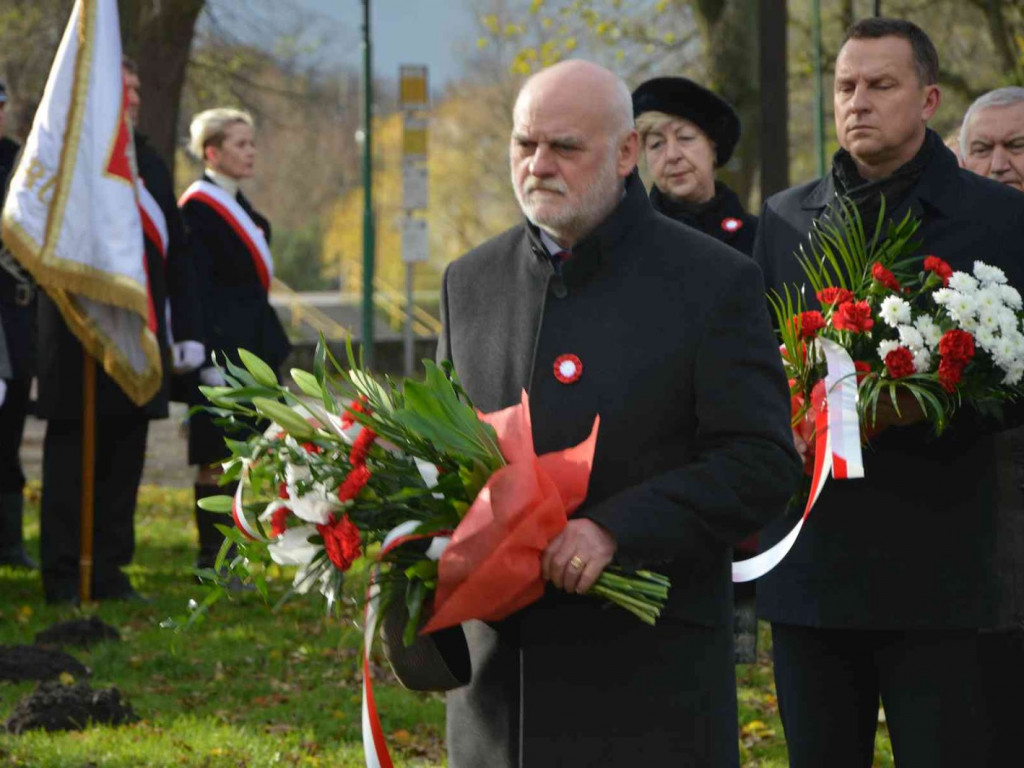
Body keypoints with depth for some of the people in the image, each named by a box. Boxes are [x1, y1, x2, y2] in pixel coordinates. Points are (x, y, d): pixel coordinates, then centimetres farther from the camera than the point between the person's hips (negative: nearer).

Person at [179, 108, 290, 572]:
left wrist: (272, 352, 18)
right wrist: (210, 357, -21)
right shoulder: (199, 207, -11)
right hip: (221, 344, -9)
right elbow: (196, 288, -16)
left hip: (251, 344, 9)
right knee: (217, 454, -5)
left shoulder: (238, 206, 17)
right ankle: (213, 558, -2)